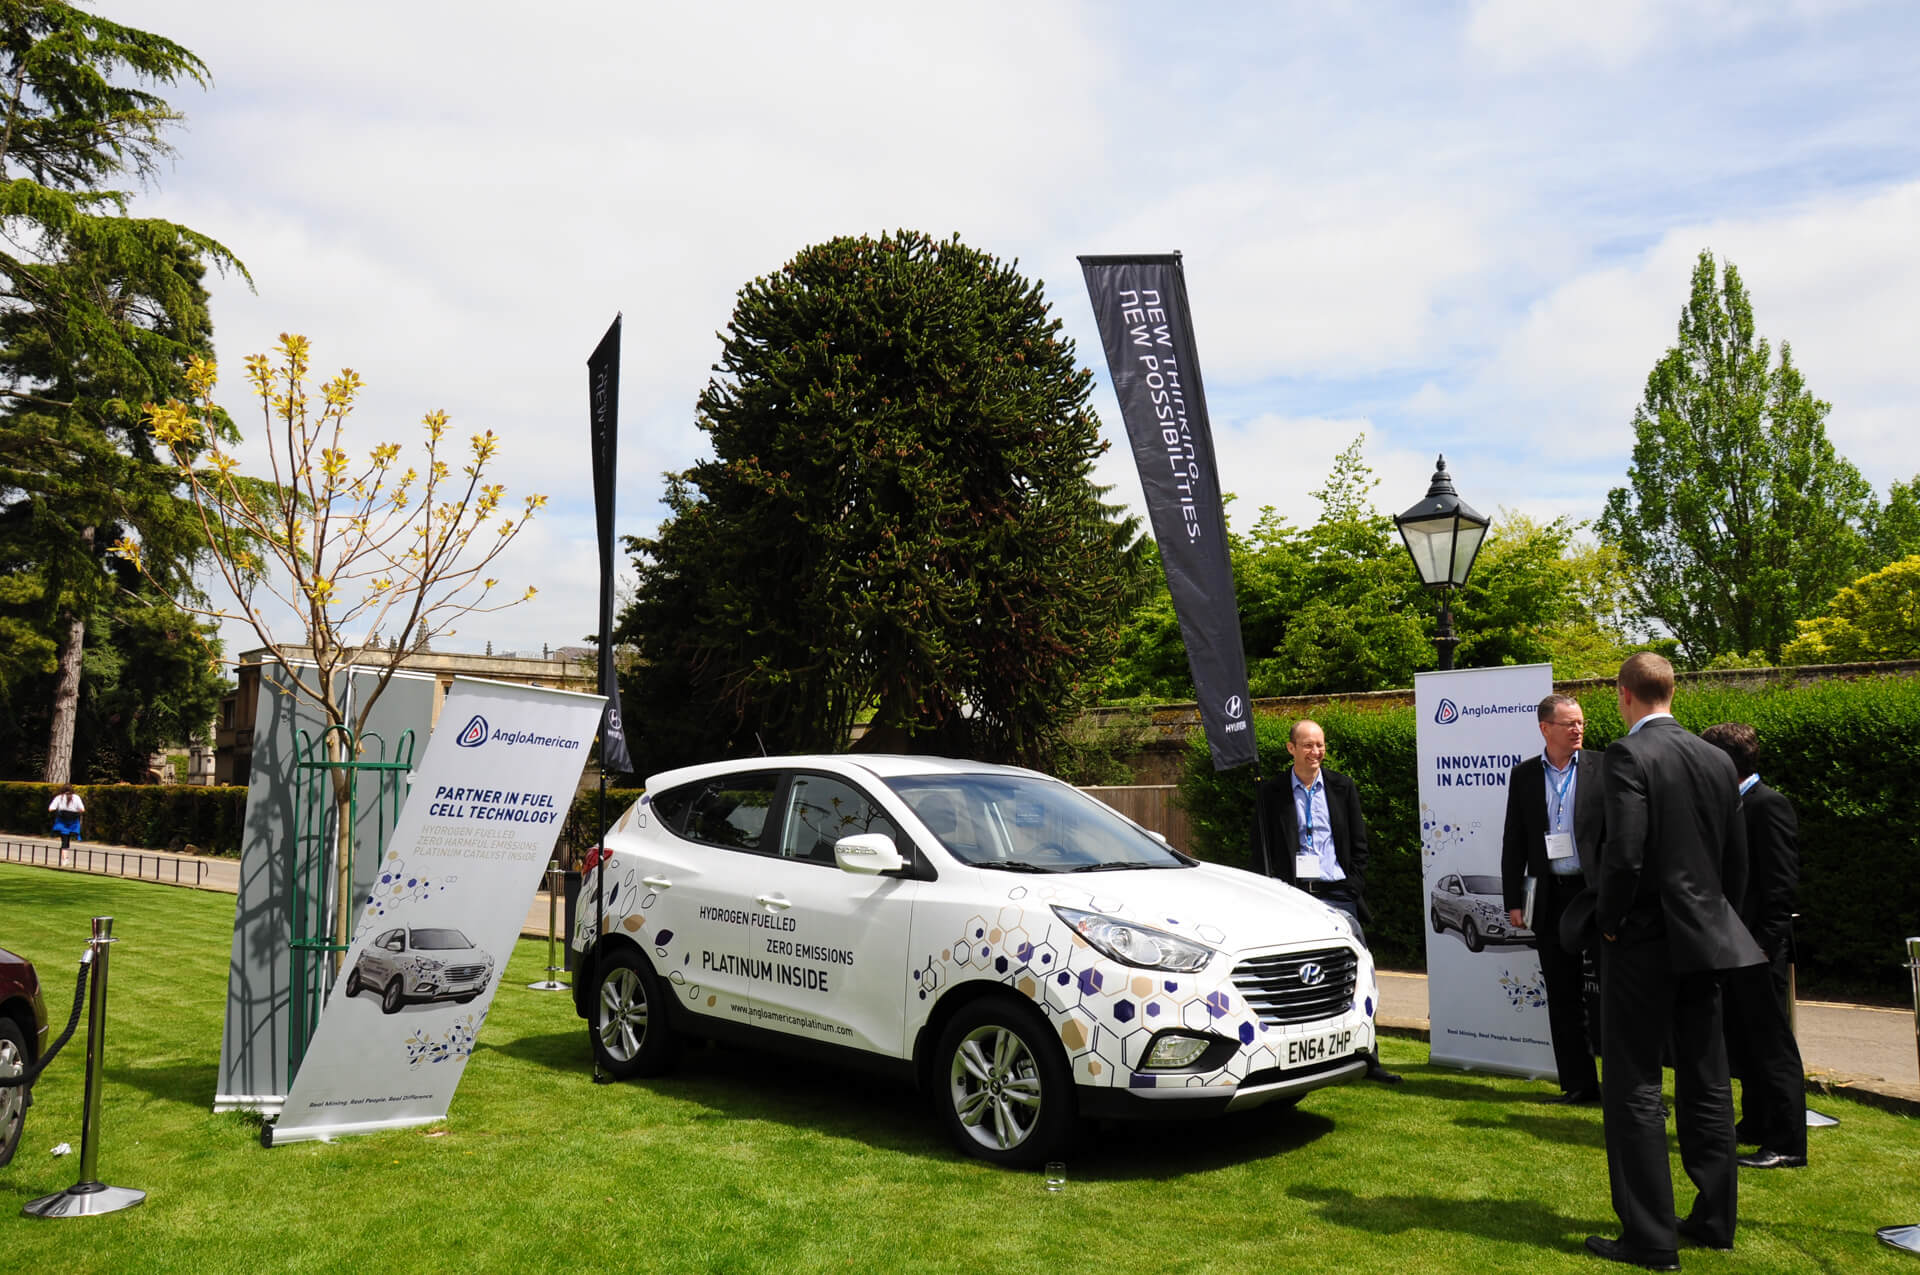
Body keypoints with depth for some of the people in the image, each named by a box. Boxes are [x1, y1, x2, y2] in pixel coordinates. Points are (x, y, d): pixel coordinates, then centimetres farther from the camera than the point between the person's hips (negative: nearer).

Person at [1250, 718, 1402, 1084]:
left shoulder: (1342, 787, 10)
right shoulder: (1270, 793, 5)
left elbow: (1359, 844, 12)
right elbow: (1261, 849, 5)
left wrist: (1354, 888, 2)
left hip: (1336, 893, 1)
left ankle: (1367, 1060, 9)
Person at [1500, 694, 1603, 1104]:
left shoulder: (1603, 768, 0)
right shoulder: (1524, 775, 7)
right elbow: (1514, 842, 9)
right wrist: (1513, 900, 4)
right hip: (1550, 897, 3)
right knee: (1562, 997, 8)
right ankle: (1578, 1083, 17)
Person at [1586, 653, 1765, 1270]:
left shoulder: (1628, 755, -15)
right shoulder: (1717, 760, 8)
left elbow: (1625, 853, -22)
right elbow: (1737, 859, 12)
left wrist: (1609, 920, -8)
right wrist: (1716, 921, 20)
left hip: (1645, 941, -7)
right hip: (1706, 941, 8)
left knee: (1633, 1090, 0)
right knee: (1706, 1086, 17)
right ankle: (1714, 1220, 27)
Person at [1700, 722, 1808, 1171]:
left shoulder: (1768, 806, -15)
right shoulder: (1734, 805, 12)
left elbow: (1781, 882, -19)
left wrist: (1763, 943, -20)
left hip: (1760, 949, -10)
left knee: (1772, 1044, -3)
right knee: (1743, 1042, 18)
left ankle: (1787, 1144, 5)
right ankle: (1757, 1123, 31)